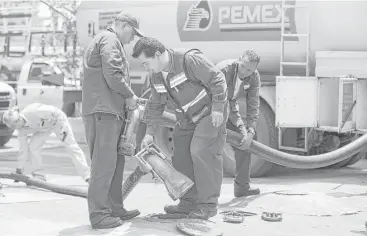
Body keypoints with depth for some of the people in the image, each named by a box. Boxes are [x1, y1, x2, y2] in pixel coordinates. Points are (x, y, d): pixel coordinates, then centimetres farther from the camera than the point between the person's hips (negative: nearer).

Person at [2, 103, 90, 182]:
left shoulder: (32, 112, -38)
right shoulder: (21, 131, -16)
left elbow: (53, 112, -32)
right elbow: (23, 149, -9)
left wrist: (63, 128, -28)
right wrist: (19, 169, -8)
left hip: (57, 119, -6)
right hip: (44, 128, 6)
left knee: (71, 146, -9)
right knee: (32, 147, -10)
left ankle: (87, 175, -6)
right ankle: (39, 177, 1)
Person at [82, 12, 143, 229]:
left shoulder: (110, 41, 26)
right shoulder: (109, 40, -7)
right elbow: (112, 75, -19)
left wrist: (126, 97, 14)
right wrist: (130, 96, -7)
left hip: (111, 110, 11)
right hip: (104, 111, -11)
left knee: (116, 162, 14)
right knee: (105, 163, -9)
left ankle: (115, 208, 21)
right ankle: (98, 214, -7)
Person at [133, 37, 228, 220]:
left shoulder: (189, 60, -25)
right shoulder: (156, 76, 1)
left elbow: (217, 80, -22)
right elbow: (155, 105, 11)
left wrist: (217, 109, -23)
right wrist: (150, 132, 5)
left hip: (210, 112, -8)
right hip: (187, 119, 8)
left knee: (201, 152, -17)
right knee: (181, 156, 5)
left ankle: (208, 204, -9)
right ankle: (188, 202, 16)